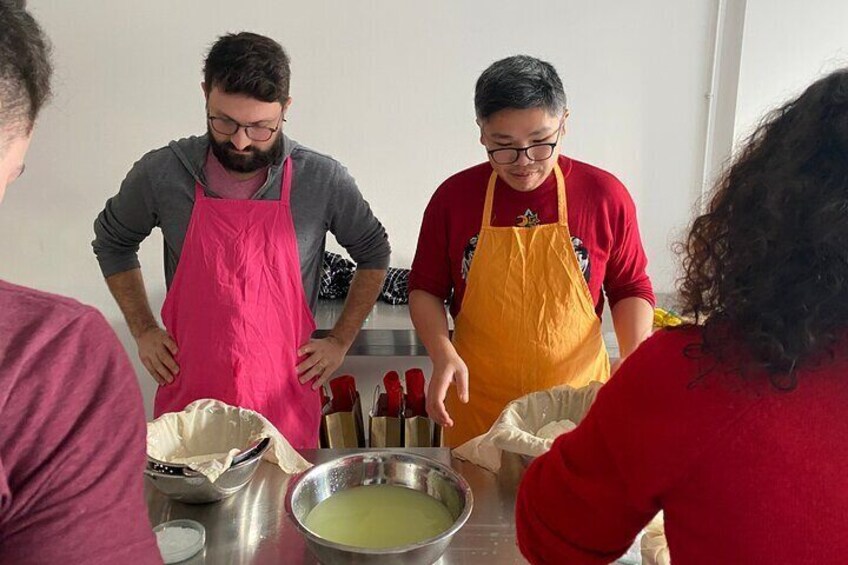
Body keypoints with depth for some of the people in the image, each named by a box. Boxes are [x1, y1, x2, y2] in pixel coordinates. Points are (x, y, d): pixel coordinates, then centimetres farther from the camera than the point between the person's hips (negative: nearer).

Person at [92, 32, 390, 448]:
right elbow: (112, 242, 13)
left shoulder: (323, 179, -8)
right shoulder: (161, 173, -6)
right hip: (187, 396, 1)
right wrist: (143, 330, 6)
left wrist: (341, 341, 3)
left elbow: (374, 253, 8)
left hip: (286, 404, 0)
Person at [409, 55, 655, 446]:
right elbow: (425, 289, 3)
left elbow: (630, 288, 4)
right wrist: (443, 354, -13)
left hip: (576, 400, 0)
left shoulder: (605, 195, -6)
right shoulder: (453, 197, -5)